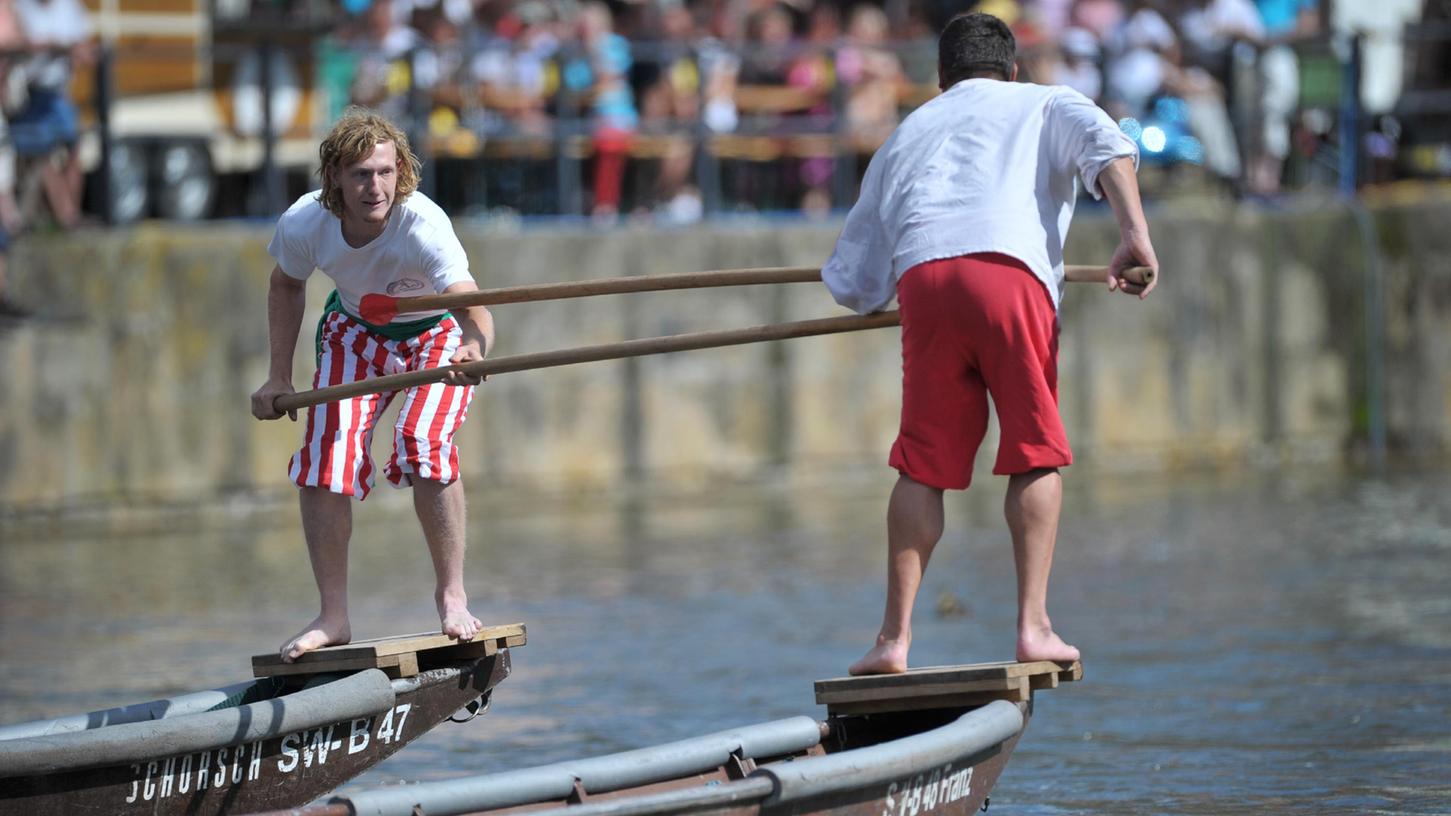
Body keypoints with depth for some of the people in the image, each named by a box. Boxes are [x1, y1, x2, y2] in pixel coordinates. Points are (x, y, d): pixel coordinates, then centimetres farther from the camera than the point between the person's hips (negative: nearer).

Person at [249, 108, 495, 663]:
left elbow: (472, 305, -53)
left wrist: (473, 350, -75)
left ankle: (452, 594, -8)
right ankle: (333, 617, 6)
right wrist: (280, 377, -1)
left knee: (423, 442, -27)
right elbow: (286, 286, 0)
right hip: (355, 332, 4)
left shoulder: (424, 226, -38)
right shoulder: (304, 223, -25)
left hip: (436, 333, -4)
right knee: (322, 461, -10)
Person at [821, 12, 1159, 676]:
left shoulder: (905, 137, 35)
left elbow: (849, 284, 35)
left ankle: (895, 637, 3)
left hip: (922, 281, 2)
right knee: (1036, 455, 7)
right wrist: (1135, 235, -7)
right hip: (1011, 276, -2)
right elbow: (1105, 145, 1)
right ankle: (1033, 626, 1)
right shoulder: (1044, 104, 27)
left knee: (922, 467, 7)